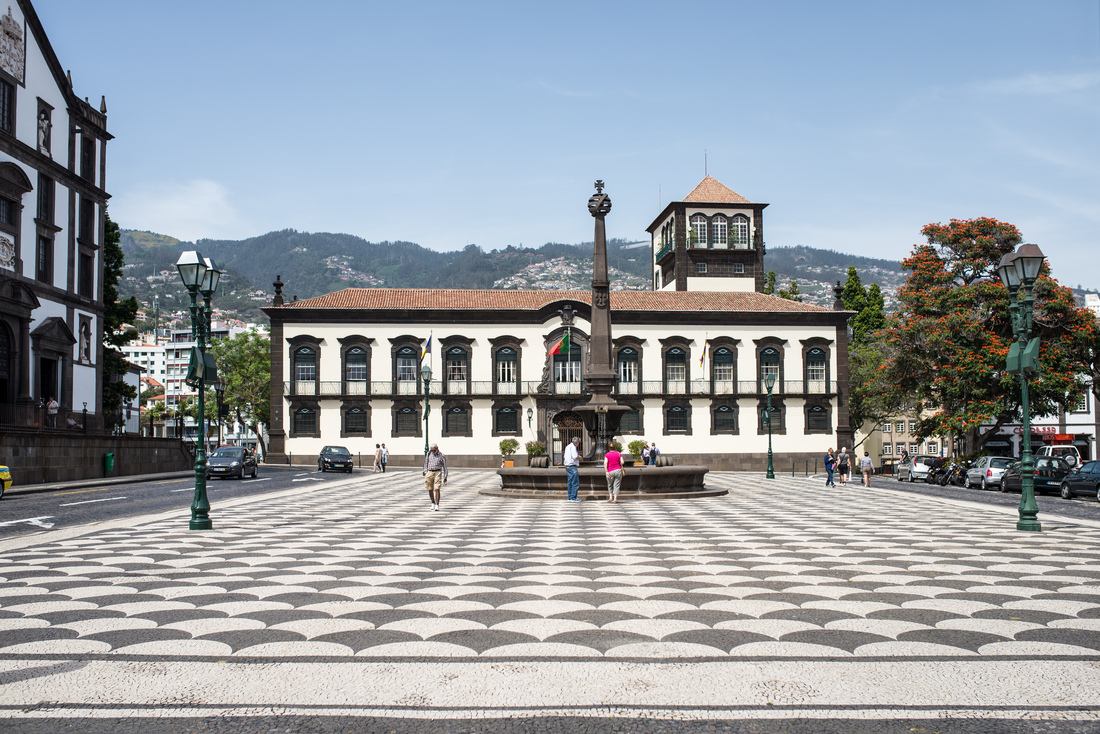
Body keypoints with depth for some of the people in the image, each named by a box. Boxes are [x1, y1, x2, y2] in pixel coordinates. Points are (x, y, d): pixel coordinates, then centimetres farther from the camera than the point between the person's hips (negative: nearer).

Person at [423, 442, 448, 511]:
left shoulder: (442, 456, 0)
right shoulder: (429, 454, 8)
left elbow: (444, 467, 3)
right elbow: (426, 463, 17)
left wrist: (445, 477, 2)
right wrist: (425, 472, 12)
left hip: (438, 473, -3)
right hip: (429, 473, 3)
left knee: (437, 489, -13)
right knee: (430, 490, 7)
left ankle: (437, 506, -12)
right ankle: (433, 503, 26)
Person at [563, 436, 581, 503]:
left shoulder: (568, 446, 17)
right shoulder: (573, 447, -13)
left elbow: (564, 456, 21)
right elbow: (575, 456, -23)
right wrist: (579, 457, -1)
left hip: (567, 466, 10)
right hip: (572, 466, -10)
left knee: (570, 482, 13)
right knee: (575, 483, -6)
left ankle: (570, 497, 17)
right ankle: (573, 498, -8)